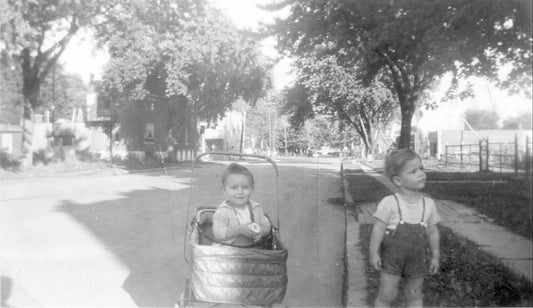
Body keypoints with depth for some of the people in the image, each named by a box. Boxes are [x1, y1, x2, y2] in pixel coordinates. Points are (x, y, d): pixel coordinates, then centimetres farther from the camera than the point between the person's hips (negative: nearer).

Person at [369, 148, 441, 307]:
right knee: (386, 295, 2)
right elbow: (378, 229, -13)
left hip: (416, 260, 4)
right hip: (392, 257, -4)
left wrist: (435, 256, 9)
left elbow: (433, 232, 6)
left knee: (414, 295, 16)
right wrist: (374, 253, -14)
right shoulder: (389, 203, -16)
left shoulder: (429, 204, -2)